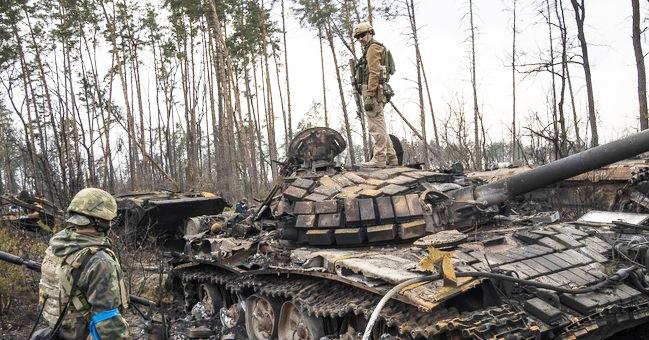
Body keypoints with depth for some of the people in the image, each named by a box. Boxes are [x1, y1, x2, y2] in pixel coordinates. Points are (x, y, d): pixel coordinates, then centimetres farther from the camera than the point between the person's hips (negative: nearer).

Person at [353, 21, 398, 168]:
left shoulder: (373, 48, -6)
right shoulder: (378, 49, 26)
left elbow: (374, 73, -17)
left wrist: (369, 96, -22)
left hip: (373, 92, -10)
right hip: (378, 93, 10)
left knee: (376, 126, -11)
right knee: (380, 126, 13)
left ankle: (379, 159, -11)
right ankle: (391, 157, 16)